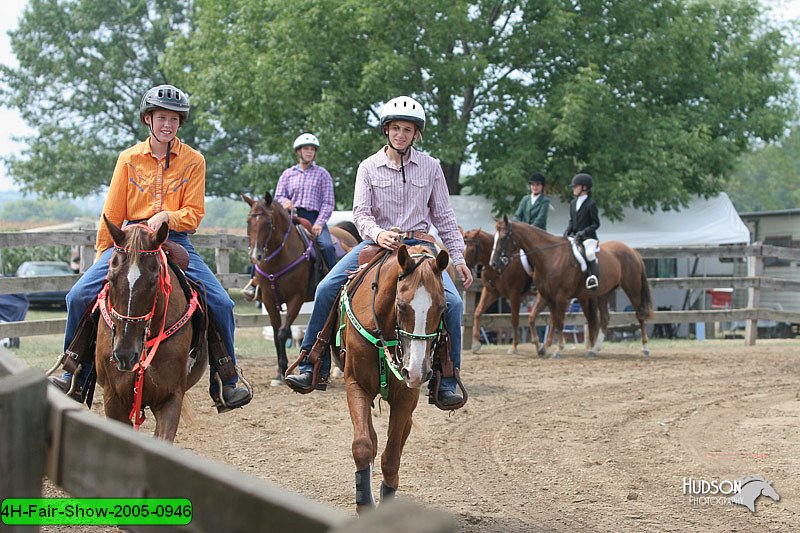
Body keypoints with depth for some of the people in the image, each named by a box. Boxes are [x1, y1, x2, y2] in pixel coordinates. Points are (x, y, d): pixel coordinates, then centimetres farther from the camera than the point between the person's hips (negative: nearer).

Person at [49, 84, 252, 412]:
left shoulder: (193, 161, 3)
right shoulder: (129, 158, 6)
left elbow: (194, 214, -1)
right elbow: (112, 213, 9)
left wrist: (166, 216, -20)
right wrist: (102, 256, 7)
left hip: (176, 241, -1)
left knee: (221, 304, -17)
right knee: (80, 296, -17)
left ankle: (225, 384, -1)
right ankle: (74, 376, -2)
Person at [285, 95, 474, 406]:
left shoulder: (430, 167, 5)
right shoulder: (369, 167, 3)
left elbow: (443, 216, 10)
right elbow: (361, 211, -7)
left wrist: (458, 258, 5)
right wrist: (377, 234, -29)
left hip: (417, 245, 0)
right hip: (376, 241, 0)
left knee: (452, 302, -23)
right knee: (326, 289, -19)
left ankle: (445, 386, -14)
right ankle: (314, 370, -10)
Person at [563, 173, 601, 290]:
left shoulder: (591, 204, -6)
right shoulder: (573, 203, 14)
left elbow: (596, 224, -6)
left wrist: (583, 232, -18)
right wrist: (567, 232, -1)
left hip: (589, 237, -7)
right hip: (574, 236, 7)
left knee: (589, 253, -32)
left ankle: (594, 278, -32)